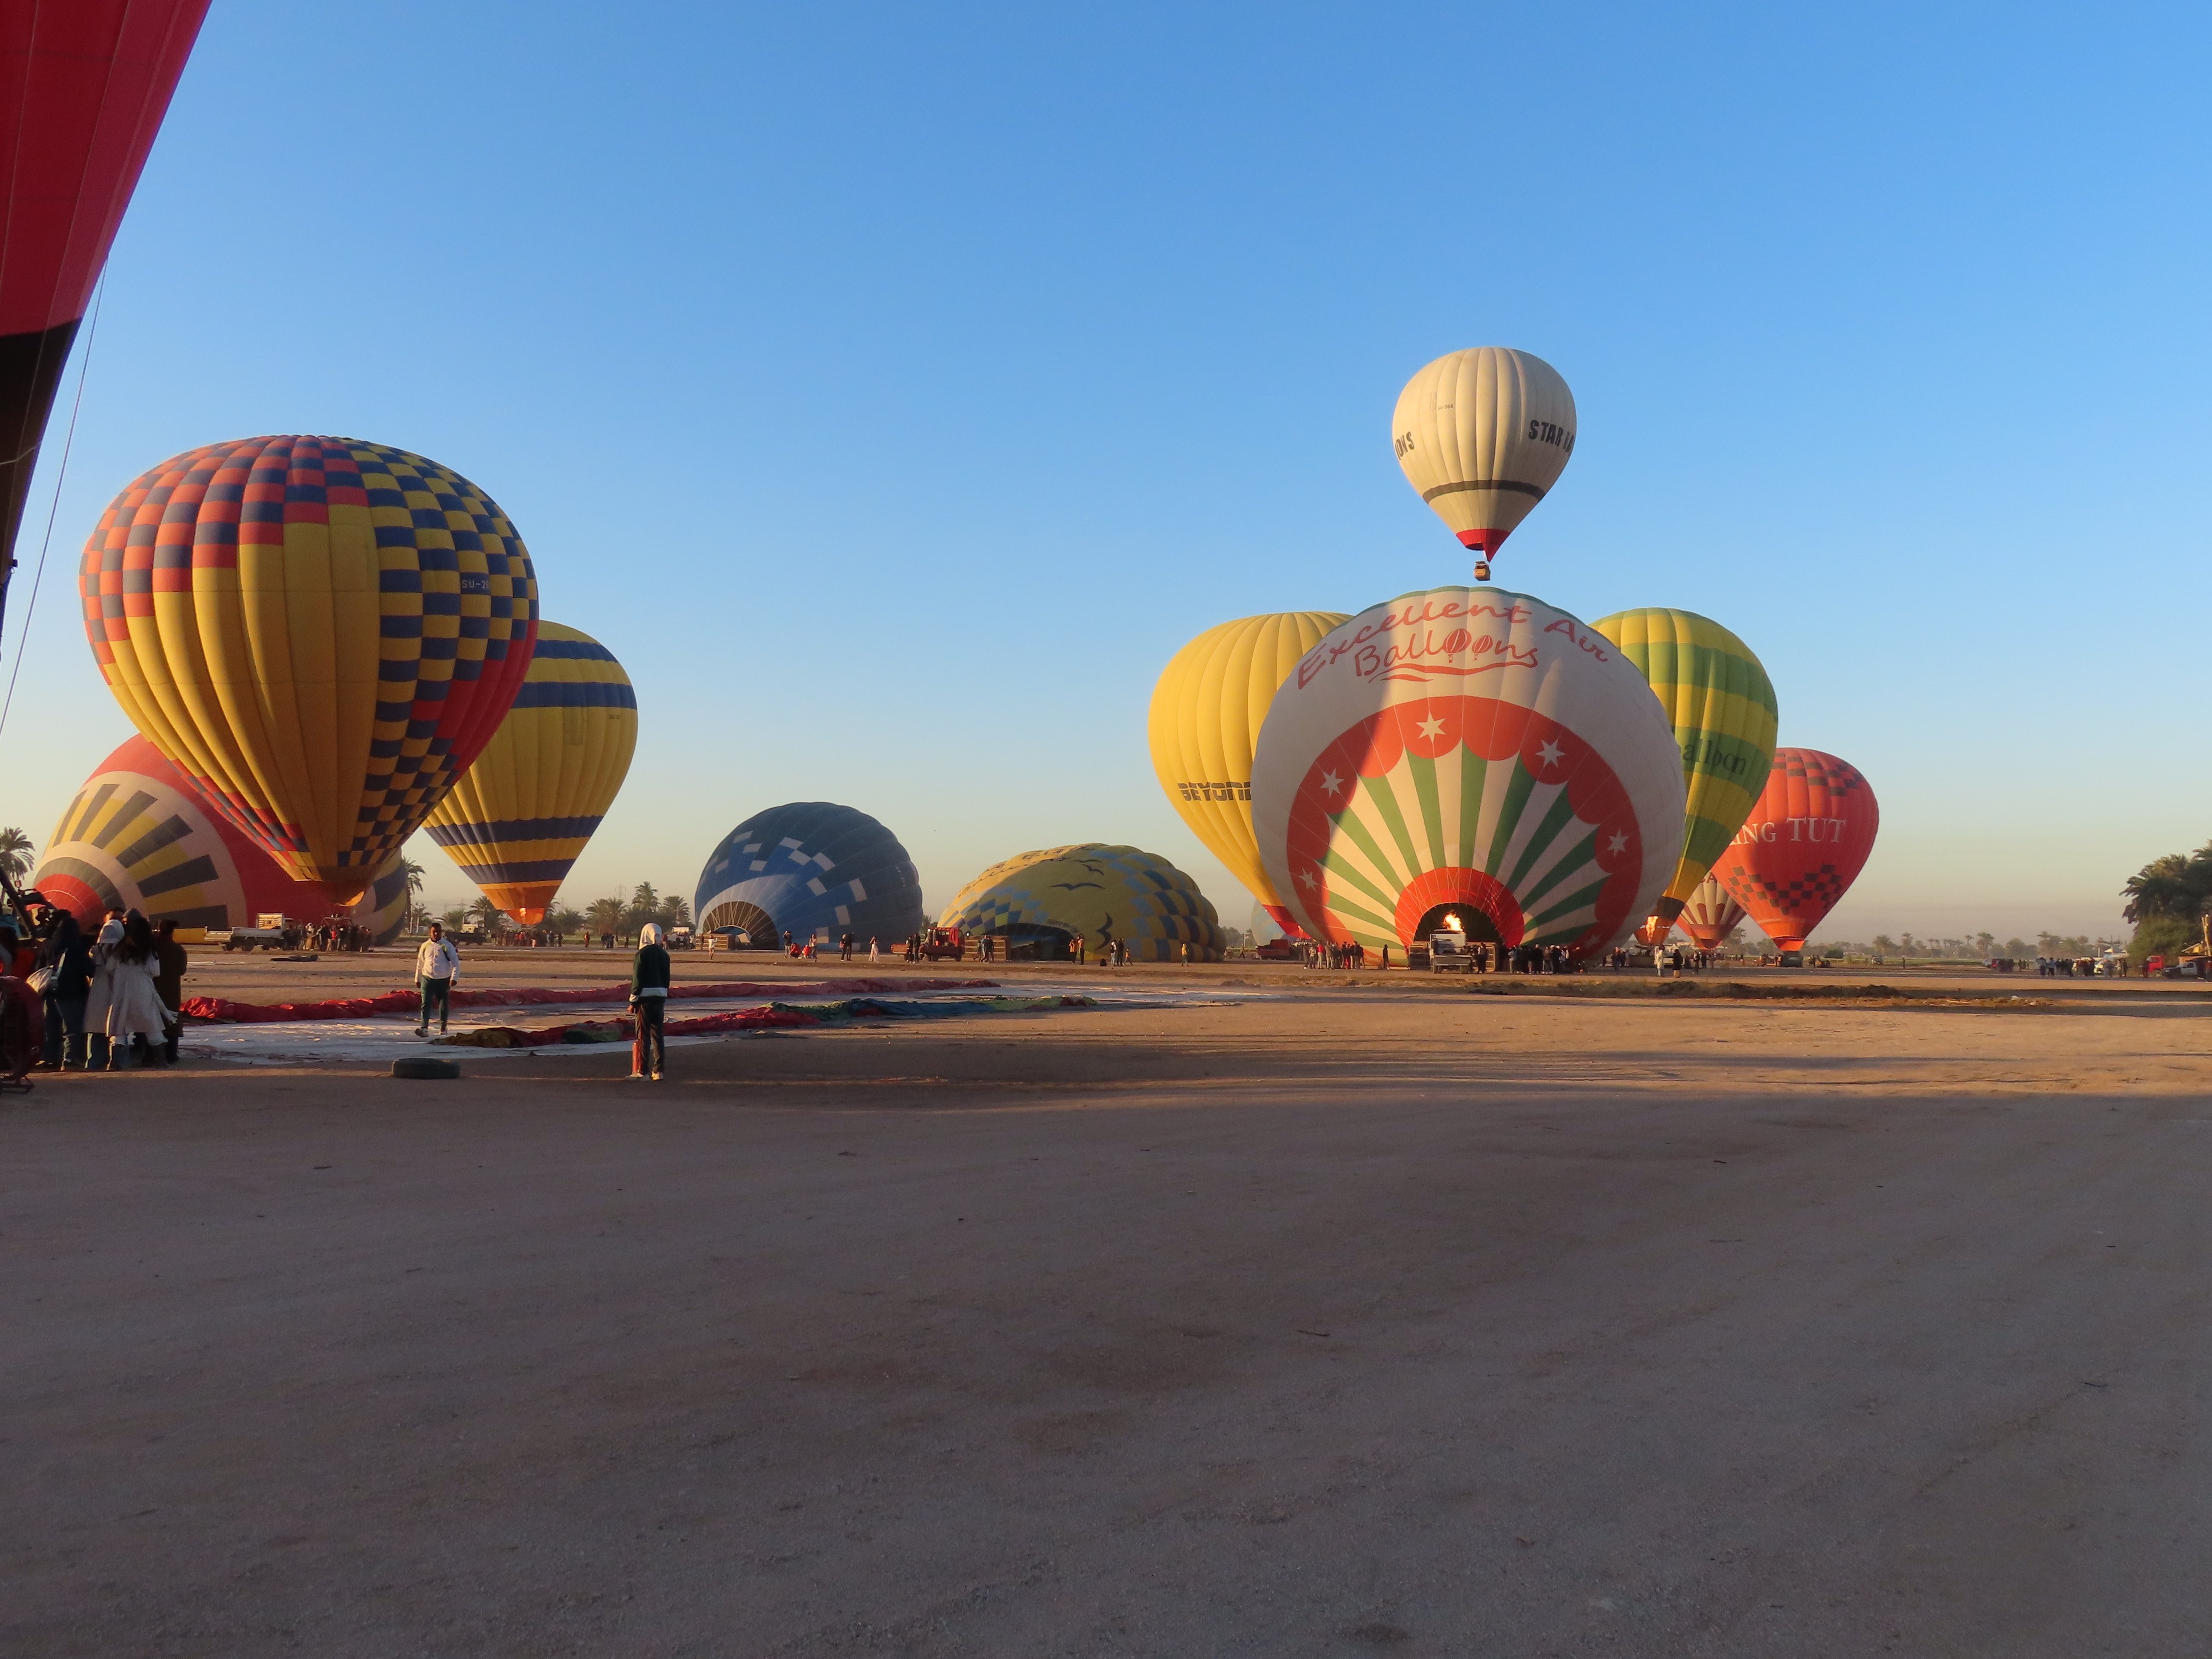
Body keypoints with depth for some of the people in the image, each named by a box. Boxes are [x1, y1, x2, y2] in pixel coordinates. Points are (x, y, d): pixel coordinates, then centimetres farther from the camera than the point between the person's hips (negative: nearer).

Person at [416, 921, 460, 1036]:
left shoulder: (447, 946, -3)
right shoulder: (425, 946, 6)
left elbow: (456, 964, -4)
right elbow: (420, 963, 17)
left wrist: (454, 978, -14)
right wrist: (417, 979, 19)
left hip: (444, 980, -1)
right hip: (428, 979, 1)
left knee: (444, 1005, 7)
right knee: (426, 1004, -11)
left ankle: (443, 1028, 23)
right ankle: (424, 1027, -19)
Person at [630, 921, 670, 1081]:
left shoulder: (642, 954, -10)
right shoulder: (664, 955, 9)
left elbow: (637, 979, -11)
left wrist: (633, 1001, -6)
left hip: (645, 998, -6)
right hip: (660, 997, 6)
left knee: (643, 1035, -2)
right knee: (659, 1034, 8)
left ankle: (642, 1071, 0)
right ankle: (658, 1071, 7)